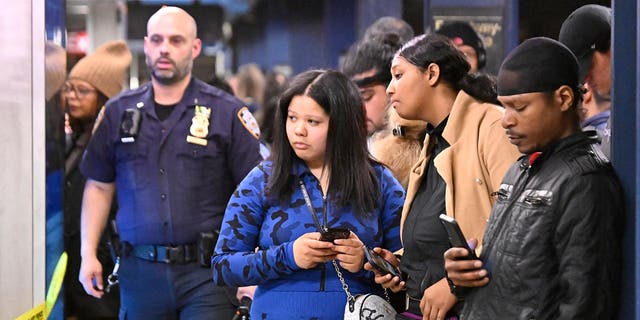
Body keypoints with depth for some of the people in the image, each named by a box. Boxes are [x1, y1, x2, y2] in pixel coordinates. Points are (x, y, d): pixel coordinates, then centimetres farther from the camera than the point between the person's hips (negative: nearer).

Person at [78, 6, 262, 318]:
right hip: (140, 270, 3)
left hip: (205, 273, -3)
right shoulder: (119, 112, 11)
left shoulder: (227, 112, 1)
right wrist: (88, 254, 9)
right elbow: (99, 187, 17)